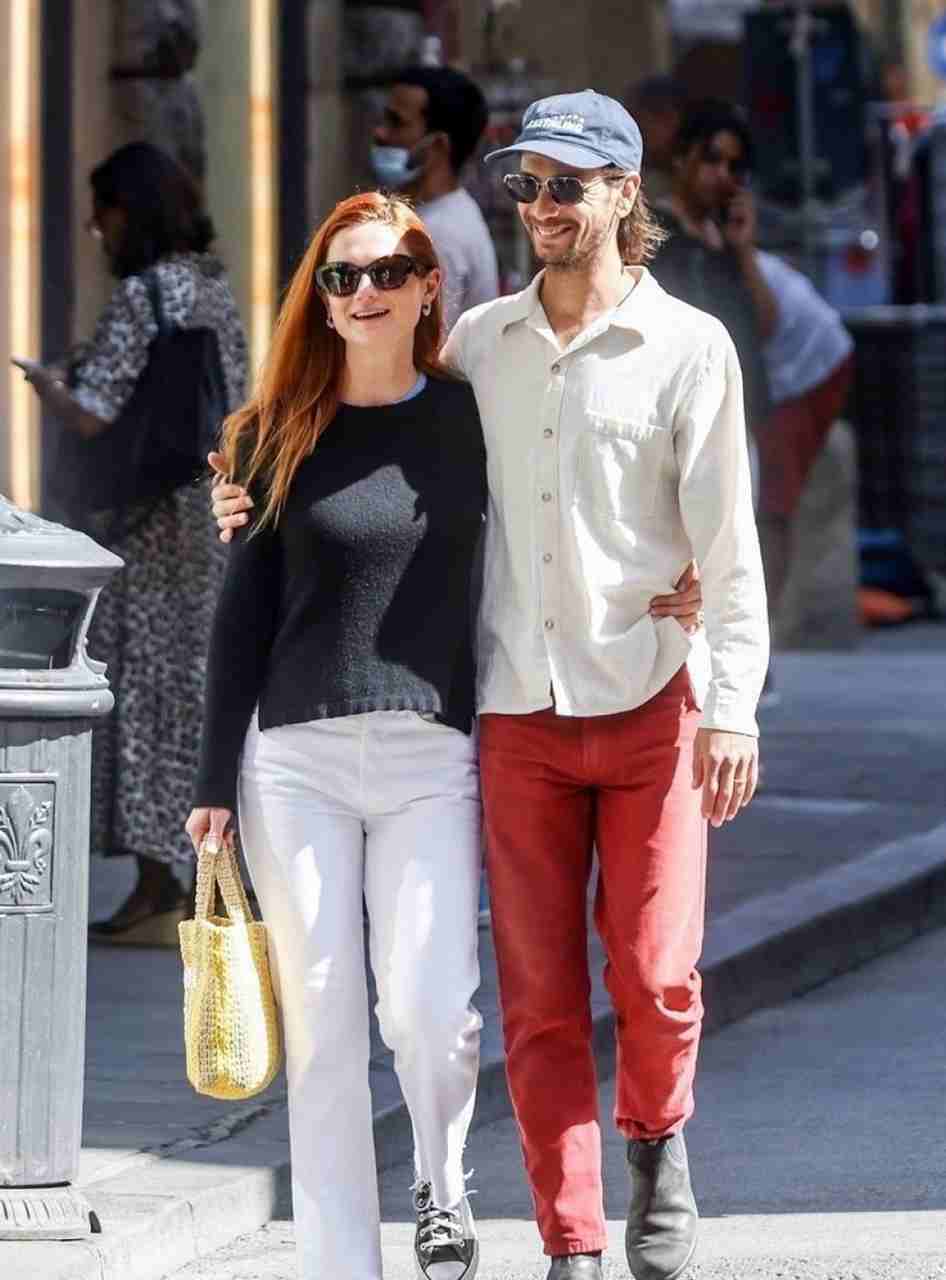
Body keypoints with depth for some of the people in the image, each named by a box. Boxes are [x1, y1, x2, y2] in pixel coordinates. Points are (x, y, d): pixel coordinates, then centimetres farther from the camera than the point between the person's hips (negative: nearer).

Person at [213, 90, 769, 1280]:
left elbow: (727, 542, -2)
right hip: (517, 712, 3)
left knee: (655, 976, -6)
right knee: (538, 998, 0)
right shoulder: (479, 342, 9)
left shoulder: (688, 346, 0)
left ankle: (656, 1140, 25)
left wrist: (733, 709, -9)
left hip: (651, 701, -3)